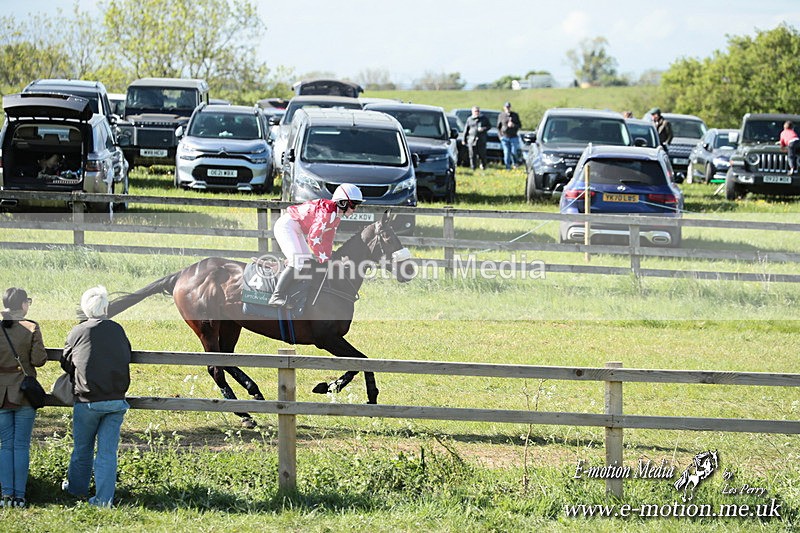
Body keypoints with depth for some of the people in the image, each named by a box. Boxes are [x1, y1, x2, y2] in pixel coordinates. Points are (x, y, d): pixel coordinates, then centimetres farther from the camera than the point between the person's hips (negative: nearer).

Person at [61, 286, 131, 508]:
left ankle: (77, 487, 33)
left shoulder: (77, 332, -4)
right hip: (116, 400, 2)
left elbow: (66, 364, 8)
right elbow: (127, 358, 14)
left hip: (87, 400, -1)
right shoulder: (118, 331, 3)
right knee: (108, 451, 4)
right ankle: (104, 499, 2)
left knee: (82, 447, 16)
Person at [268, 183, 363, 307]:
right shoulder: (327, 211, -25)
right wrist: (324, 259, -23)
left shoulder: (336, 216, 8)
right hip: (286, 225, -11)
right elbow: (313, 237, -28)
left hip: (297, 231, 11)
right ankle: (277, 296, -29)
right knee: (297, 262, -24)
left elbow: (327, 240, 15)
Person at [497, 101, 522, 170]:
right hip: (504, 137, 0)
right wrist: (500, 136, -1)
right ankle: (508, 167, 1)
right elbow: (498, 127, 10)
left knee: (513, 152, -2)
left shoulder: (515, 115, 6)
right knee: (506, 152, -5)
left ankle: (514, 163, 25)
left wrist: (513, 125, -14)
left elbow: (520, 125, 6)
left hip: (513, 137, 0)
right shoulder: (501, 116, 5)